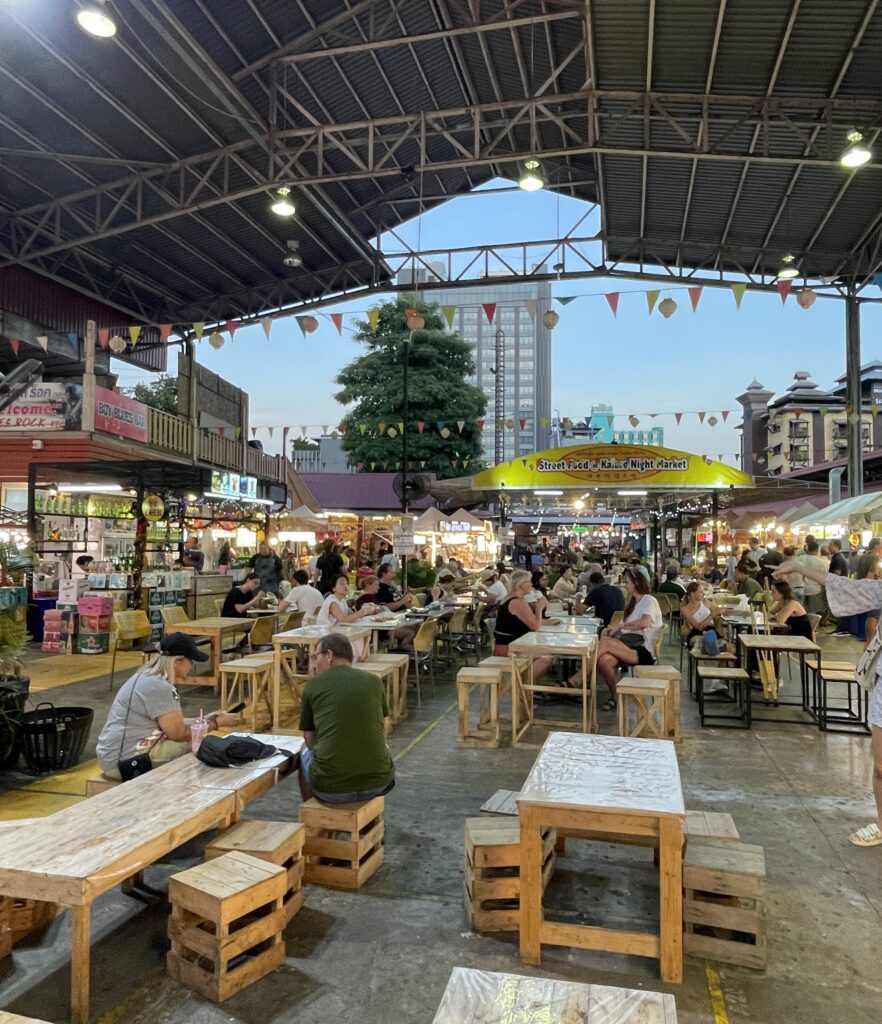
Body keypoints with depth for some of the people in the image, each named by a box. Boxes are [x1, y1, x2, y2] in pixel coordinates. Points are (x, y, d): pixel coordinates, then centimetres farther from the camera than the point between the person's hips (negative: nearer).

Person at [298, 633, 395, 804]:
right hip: (378, 783, 2)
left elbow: (310, 740, 14)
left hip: (329, 786, -1)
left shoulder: (313, 685, 1)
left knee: (305, 754, 32)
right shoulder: (374, 681, 6)